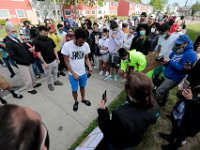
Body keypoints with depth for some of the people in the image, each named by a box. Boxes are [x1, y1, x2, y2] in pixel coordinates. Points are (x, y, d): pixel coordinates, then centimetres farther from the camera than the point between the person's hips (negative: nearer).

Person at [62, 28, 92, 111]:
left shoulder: (86, 45, -13)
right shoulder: (67, 46, -20)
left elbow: (86, 58, -1)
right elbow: (66, 61, -13)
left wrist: (89, 66, -20)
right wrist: (74, 73, -14)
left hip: (83, 72, 3)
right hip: (73, 74, -2)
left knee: (83, 87, 22)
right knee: (74, 90, 13)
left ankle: (83, 99, 49)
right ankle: (76, 102, 43)